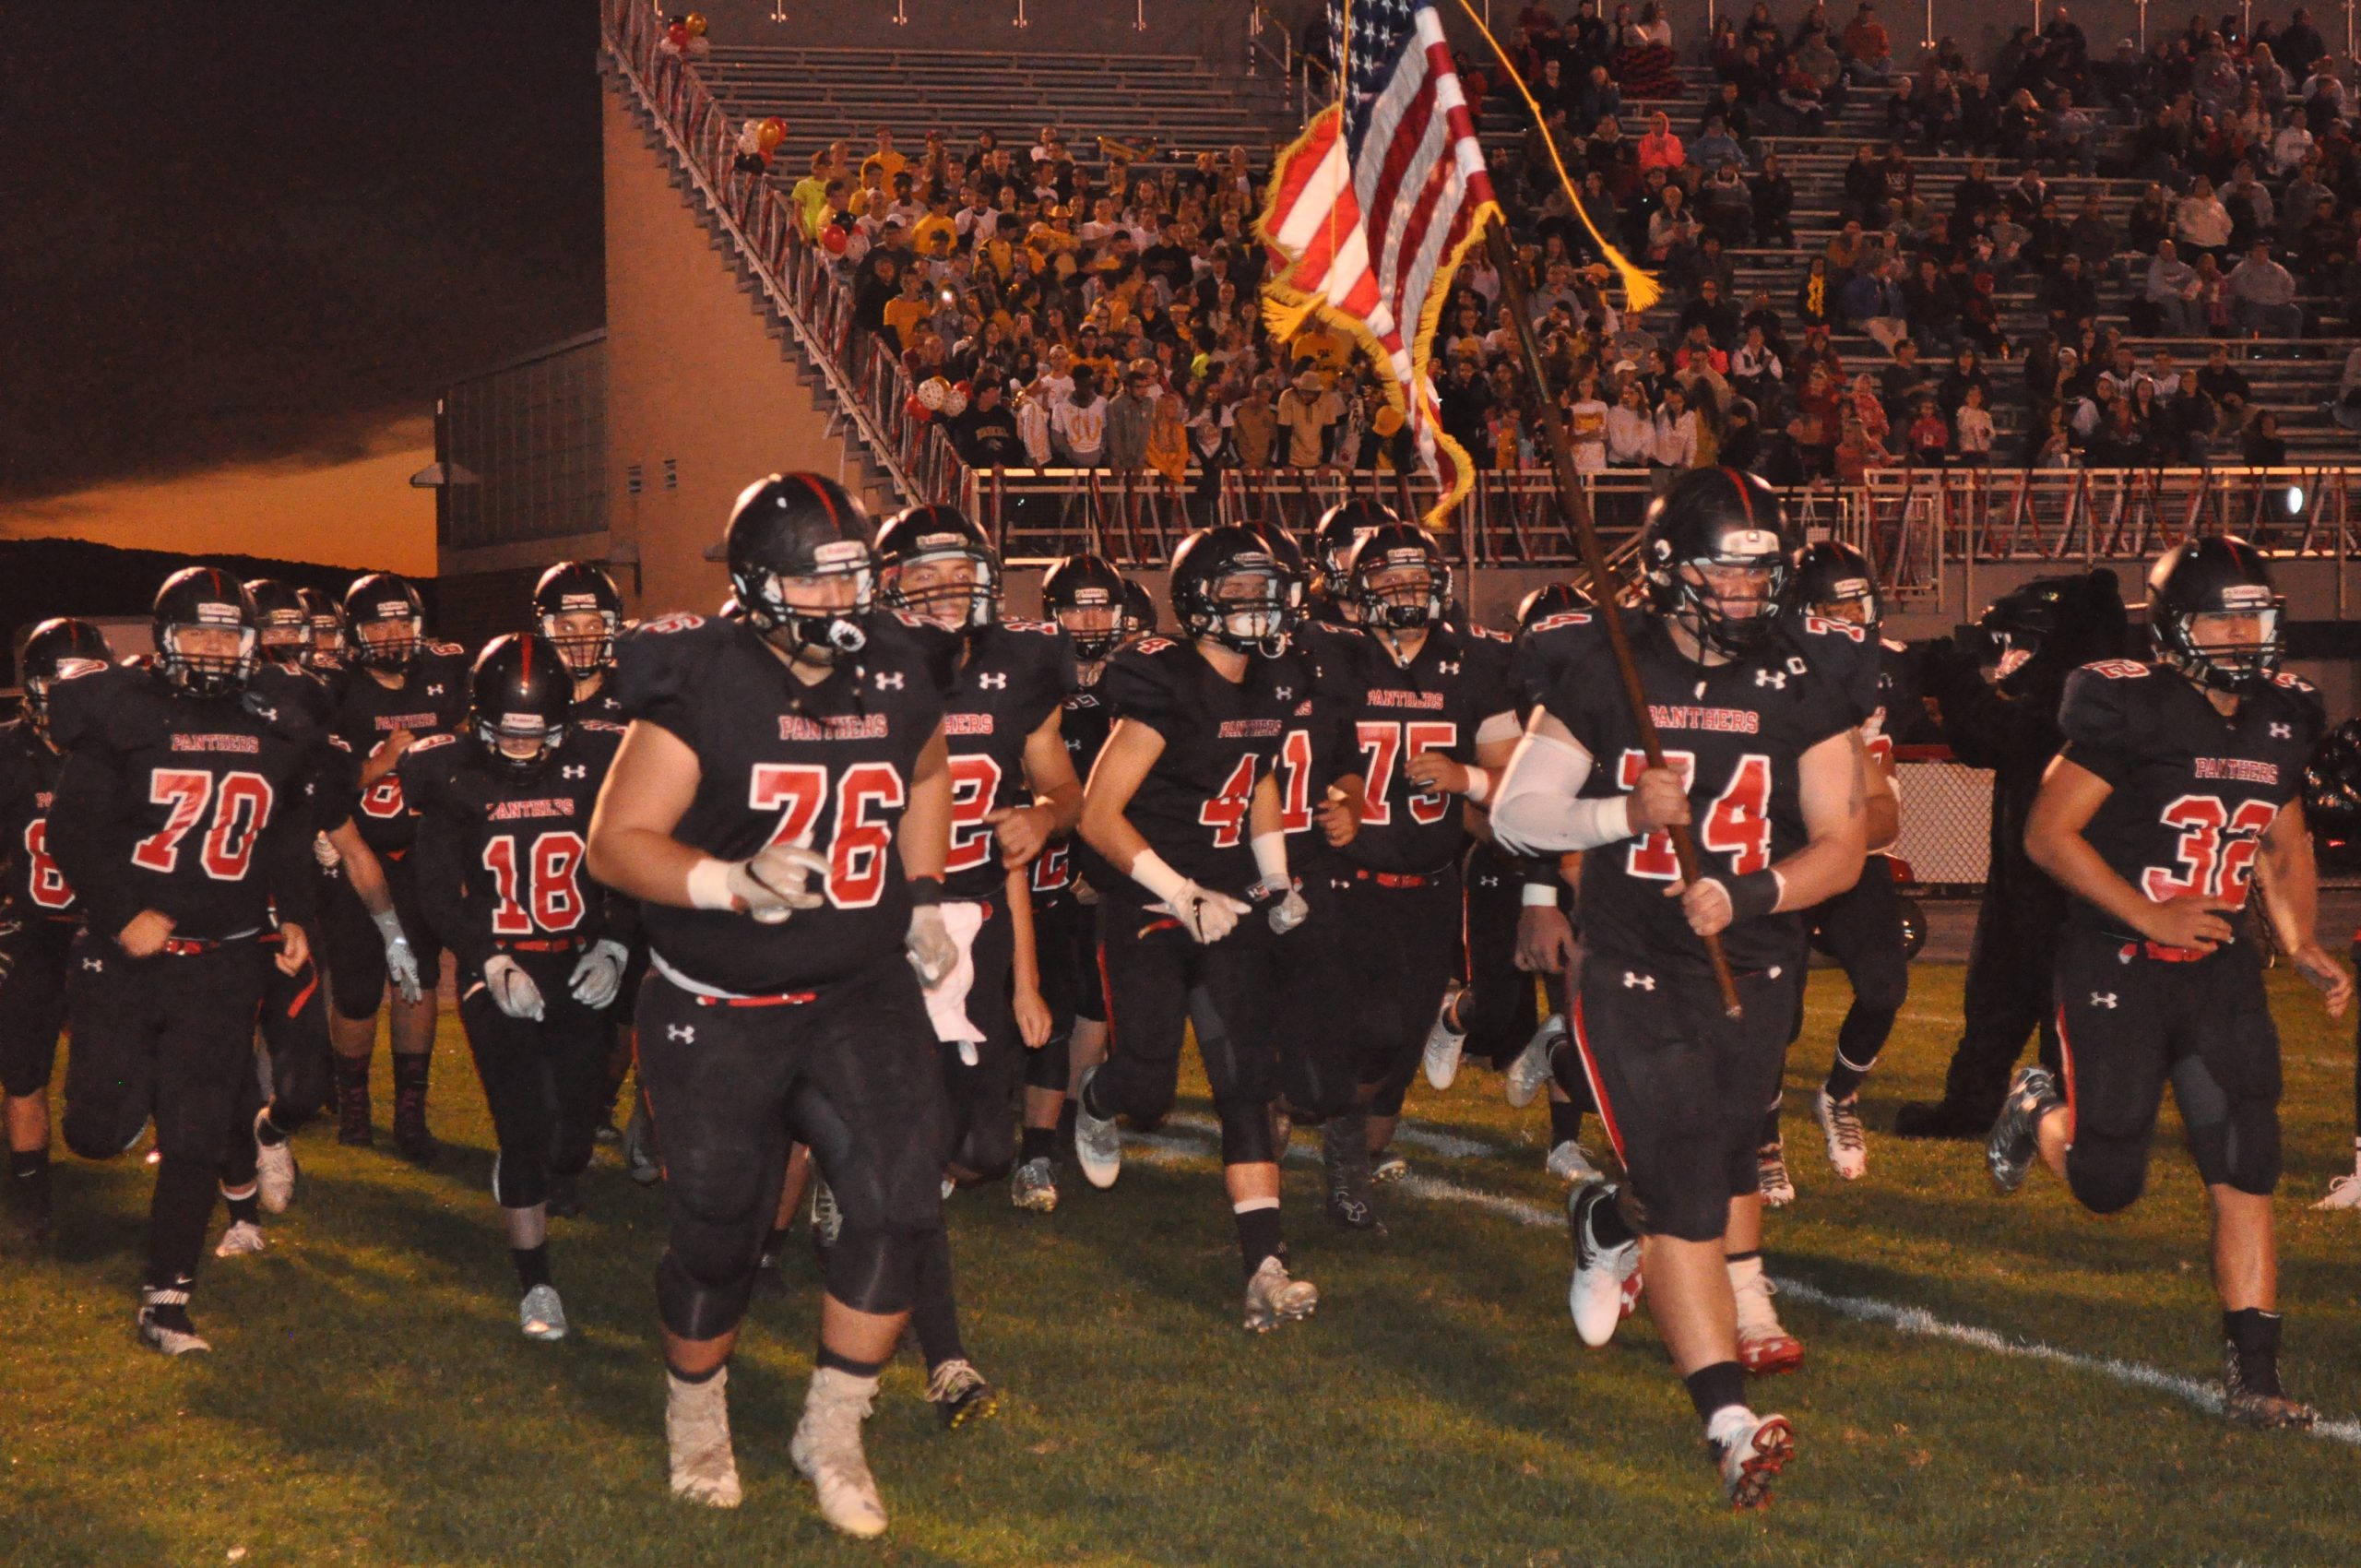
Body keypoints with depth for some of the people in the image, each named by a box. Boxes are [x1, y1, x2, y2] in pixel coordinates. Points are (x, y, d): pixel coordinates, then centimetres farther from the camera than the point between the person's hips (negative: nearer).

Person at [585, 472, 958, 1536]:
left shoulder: (894, 678, 0)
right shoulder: (701, 688, -15)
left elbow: (926, 777, 24)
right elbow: (615, 844, -17)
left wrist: (922, 899, 15)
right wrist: (734, 881, -31)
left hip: (861, 990, 4)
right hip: (719, 1010, -3)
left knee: (900, 1189, -14)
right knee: (718, 1230, 6)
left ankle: (832, 1428, 3)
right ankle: (695, 1409, 36)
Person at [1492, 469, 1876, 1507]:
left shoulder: (1807, 679, -2)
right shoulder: (1602, 673, -5)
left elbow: (1841, 845, -2)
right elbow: (1514, 814, -2)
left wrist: (1748, 893, -21)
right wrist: (1624, 812, -20)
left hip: (1752, 964, 3)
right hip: (1633, 965, -3)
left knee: (1716, 1155, 15)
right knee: (1685, 1190, -10)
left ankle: (1611, 1224, 49)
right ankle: (1728, 1418, -10)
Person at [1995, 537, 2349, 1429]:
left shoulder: (2281, 722, 5)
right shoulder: (2133, 710, -15)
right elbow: (2048, 833, -13)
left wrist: (2303, 946, 3)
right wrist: (2151, 917, -19)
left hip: (2221, 970, 5)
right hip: (2117, 969, -5)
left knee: (2245, 1176, -3)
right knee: (2108, 1186, 0)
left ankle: (2252, 1379, 1)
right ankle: (2041, 1112, 34)